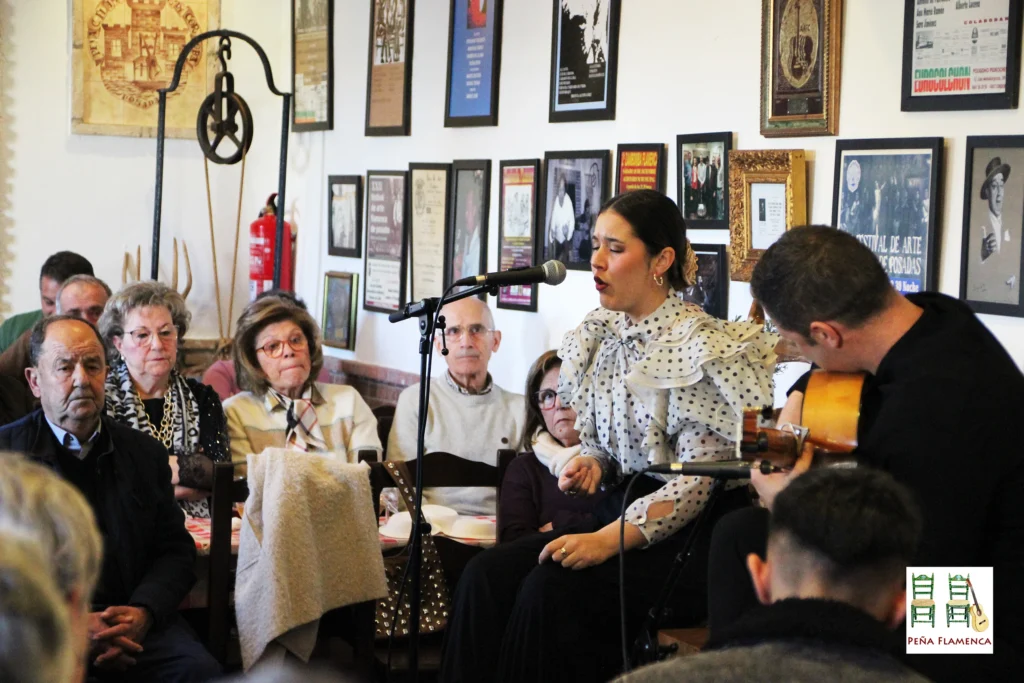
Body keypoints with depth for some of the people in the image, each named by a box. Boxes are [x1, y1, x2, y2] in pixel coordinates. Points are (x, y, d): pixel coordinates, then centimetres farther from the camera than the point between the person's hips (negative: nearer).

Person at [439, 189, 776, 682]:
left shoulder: (698, 345, -12)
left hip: (688, 535, -7)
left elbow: (696, 482, -17)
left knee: (552, 589, -28)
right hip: (620, 511, 7)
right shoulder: (597, 337, 10)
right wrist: (590, 463, -3)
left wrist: (607, 540, -26)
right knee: (488, 575, -16)